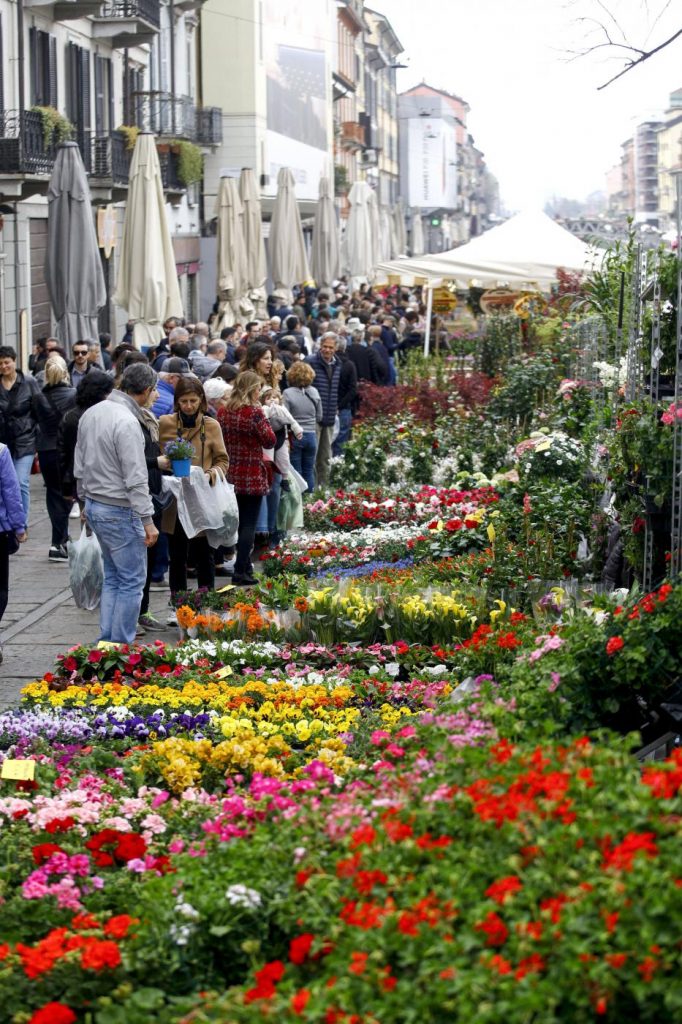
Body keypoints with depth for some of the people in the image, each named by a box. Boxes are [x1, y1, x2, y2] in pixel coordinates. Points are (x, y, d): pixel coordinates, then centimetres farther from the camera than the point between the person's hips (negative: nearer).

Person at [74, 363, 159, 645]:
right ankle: (121, 646, 2)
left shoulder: (91, 413, 7)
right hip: (119, 511, -9)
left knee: (113, 578, 18)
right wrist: (148, 521, -18)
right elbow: (136, 479, -22)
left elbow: (80, 465, 15)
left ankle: (107, 640, 20)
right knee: (132, 581, 0)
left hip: (94, 504, 9)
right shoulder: (127, 423, -21)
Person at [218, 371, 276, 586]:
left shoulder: (223, 412, 4)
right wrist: (264, 422, 3)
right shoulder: (254, 412, -14)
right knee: (249, 524, -2)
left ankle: (244, 566, 25)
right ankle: (241, 571, -8)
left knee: (237, 522, 17)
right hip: (252, 476, -6)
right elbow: (270, 441, -9)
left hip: (231, 475, 6)